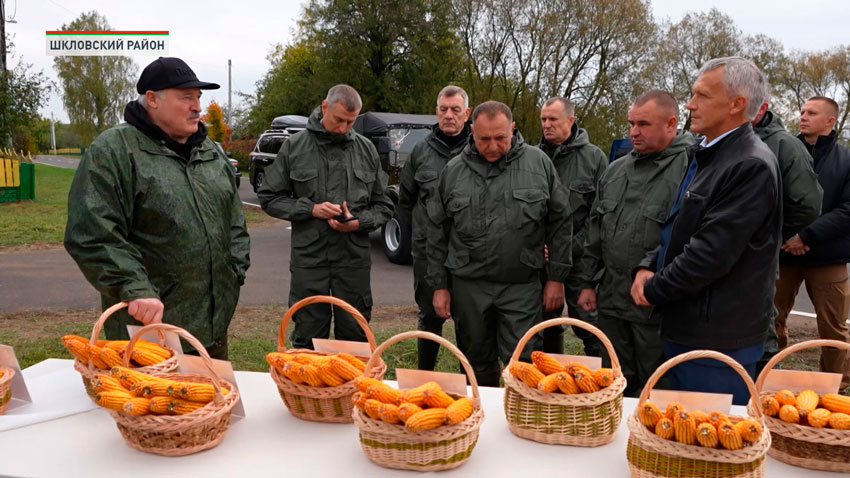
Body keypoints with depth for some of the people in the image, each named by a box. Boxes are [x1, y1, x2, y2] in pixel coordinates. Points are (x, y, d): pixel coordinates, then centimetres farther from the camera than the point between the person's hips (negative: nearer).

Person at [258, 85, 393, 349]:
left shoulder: (366, 149, 5)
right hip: (308, 258, -1)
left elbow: (383, 206, 10)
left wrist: (358, 223, -10)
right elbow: (269, 198, 3)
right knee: (307, 340, 10)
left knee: (355, 339, 10)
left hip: (354, 259, 1)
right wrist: (311, 209, -11)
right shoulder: (295, 146, 0)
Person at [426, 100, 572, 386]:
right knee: (478, 365, 15)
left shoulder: (539, 163, 0)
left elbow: (559, 223, 4)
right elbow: (437, 232, 8)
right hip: (468, 286, 2)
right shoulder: (453, 171, 4)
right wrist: (439, 285, 5)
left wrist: (556, 277, 1)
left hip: (522, 287, -2)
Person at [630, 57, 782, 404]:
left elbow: (712, 252, -23)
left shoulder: (752, 166, -18)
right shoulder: (706, 157, 13)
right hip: (683, 330, 9)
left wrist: (654, 291, -11)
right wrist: (647, 268, 0)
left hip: (718, 340, -9)